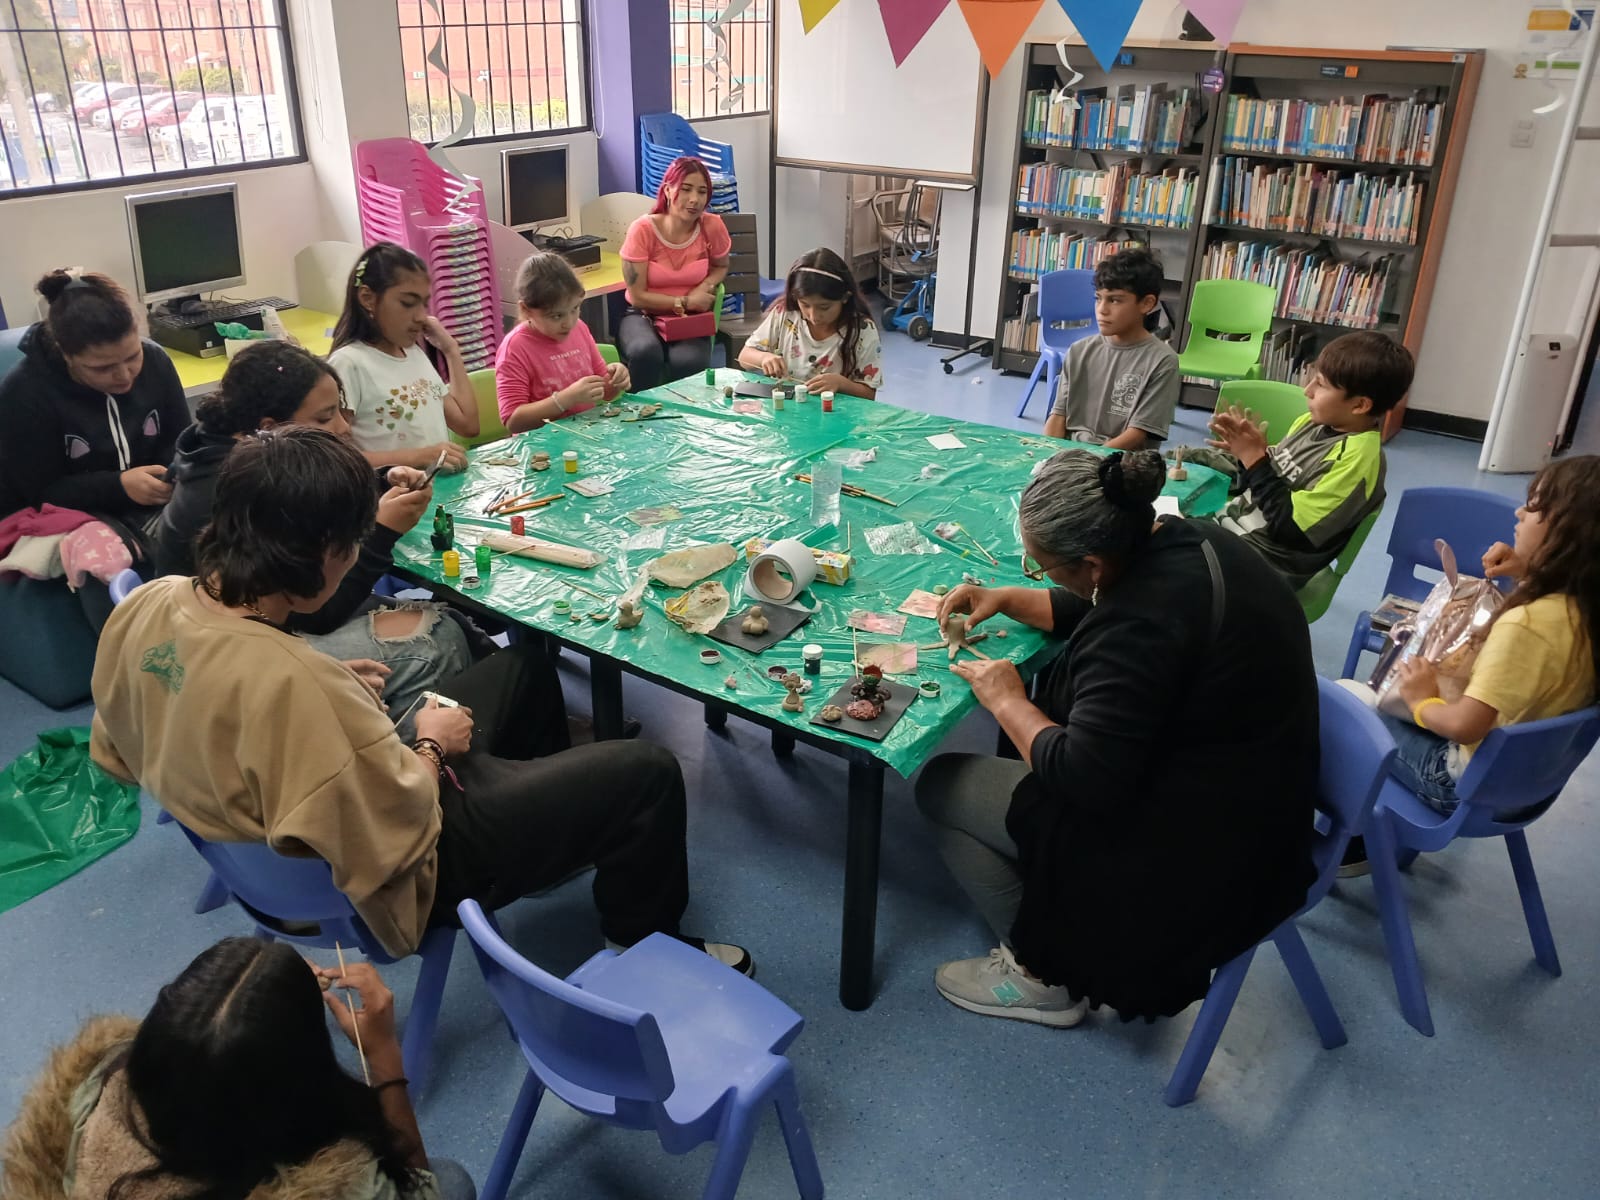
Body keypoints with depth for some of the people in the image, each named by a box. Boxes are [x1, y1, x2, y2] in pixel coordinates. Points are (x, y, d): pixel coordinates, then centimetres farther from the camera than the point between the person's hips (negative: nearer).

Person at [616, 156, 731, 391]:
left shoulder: (712, 226, -7)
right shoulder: (642, 229, -13)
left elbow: (720, 267, 15)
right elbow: (637, 296, -10)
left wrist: (705, 288, -7)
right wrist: (685, 302, -13)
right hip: (643, 315, -1)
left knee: (689, 362, -34)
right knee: (646, 352, -37)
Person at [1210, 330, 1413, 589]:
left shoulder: (1357, 458, -21)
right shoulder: (1313, 422, 3)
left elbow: (1290, 529, -23)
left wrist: (1255, 459, -20)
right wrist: (1248, 453, -8)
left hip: (1263, 562, -8)